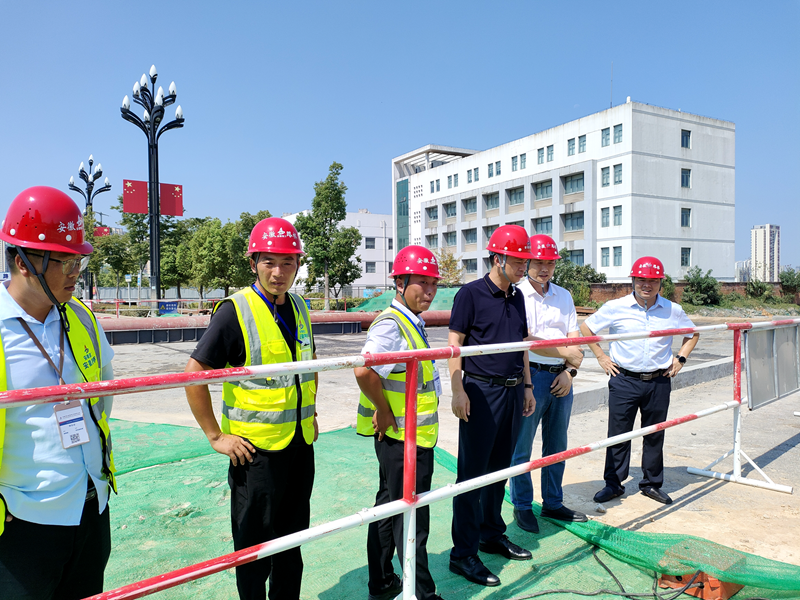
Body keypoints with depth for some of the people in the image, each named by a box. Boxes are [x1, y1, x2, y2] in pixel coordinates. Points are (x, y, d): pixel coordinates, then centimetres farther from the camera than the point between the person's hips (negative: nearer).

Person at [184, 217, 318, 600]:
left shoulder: (299, 308, 6)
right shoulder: (235, 310, -15)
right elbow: (194, 373, -16)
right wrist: (216, 436, -14)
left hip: (301, 443, 6)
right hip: (256, 448, -6)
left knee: (292, 538, 21)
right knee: (255, 546, 10)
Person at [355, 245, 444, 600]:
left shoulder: (411, 323, 10)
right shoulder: (391, 325, -22)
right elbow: (364, 371, -37)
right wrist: (383, 411, -24)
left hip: (401, 437, 10)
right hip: (403, 439, -10)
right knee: (412, 520, 5)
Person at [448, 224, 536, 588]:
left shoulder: (517, 297, 13)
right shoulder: (471, 294, -8)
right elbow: (454, 343, -10)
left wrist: (527, 387, 17)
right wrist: (458, 390, -16)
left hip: (513, 391, 7)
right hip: (481, 391, -7)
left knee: (500, 468, 17)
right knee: (472, 473, -1)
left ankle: (492, 535, 32)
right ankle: (463, 554, 9)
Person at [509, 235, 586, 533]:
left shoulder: (564, 296, 12)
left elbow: (574, 339, 10)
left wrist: (569, 372, -4)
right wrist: (566, 353, -15)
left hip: (561, 378, 6)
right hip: (530, 375, -6)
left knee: (557, 446, 15)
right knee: (522, 447, 3)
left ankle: (553, 503, 30)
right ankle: (522, 506, 19)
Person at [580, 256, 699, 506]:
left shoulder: (673, 311, 2)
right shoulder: (615, 307, -5)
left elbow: (693, 333, 20)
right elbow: (586, 327, 6)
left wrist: (680, 358, 8)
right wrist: (601, 357, 2)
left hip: (659, 382, 2)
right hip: (624, 380, -2)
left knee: (655, 434, 12)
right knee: (618, 434, 4)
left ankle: (652, 483, 30)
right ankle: (613, 484, 19)